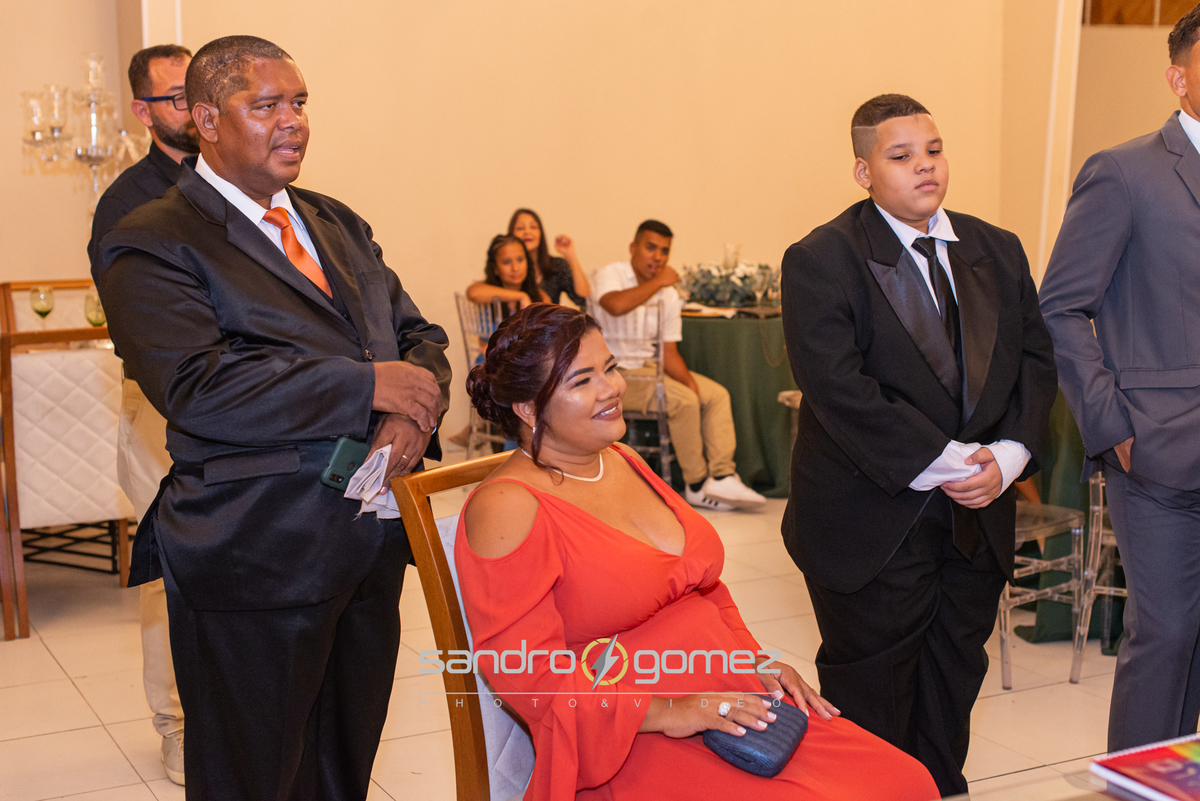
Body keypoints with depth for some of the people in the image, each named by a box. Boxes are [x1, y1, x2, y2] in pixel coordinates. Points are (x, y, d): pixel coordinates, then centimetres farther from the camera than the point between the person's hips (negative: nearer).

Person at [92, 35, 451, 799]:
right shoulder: (153, 244, -9)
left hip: (372, 548, 7)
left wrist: (414, 415, -12)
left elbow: (418, 335, 12)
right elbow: (196, 387, -23)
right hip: (256, 558, -7)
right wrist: (367, 386, -21)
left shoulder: (339, 224, 14)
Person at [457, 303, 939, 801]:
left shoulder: (621, 461, 14)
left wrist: (752, 660, 5)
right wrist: (664, 713, -21)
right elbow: (527, 672, -16)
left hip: (727, 700, 8)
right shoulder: (507, 508, -11)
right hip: (628, 741, -8)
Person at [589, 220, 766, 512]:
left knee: (717, 394, -1)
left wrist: (691, 382, -13)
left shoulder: (669, 295, 7)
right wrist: (657, 282, -26)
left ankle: (722, 478, -10)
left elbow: (669, 353, 5)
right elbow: (616, 305, -38)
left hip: (649, 367, 8)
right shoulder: (609, 275, -13)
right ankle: (697, 486, -11)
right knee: (683, 400, -24)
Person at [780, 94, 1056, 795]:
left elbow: (1035, 361, 8)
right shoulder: (821, 261, -10)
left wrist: (1006, 458, -9)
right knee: (871, 702, 5)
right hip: (874, 523, -5)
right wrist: (944, 465, -20)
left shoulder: (999, 252, 10)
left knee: (955, 682, 15)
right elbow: (839, 388, -19)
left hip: (976, 520, 6)